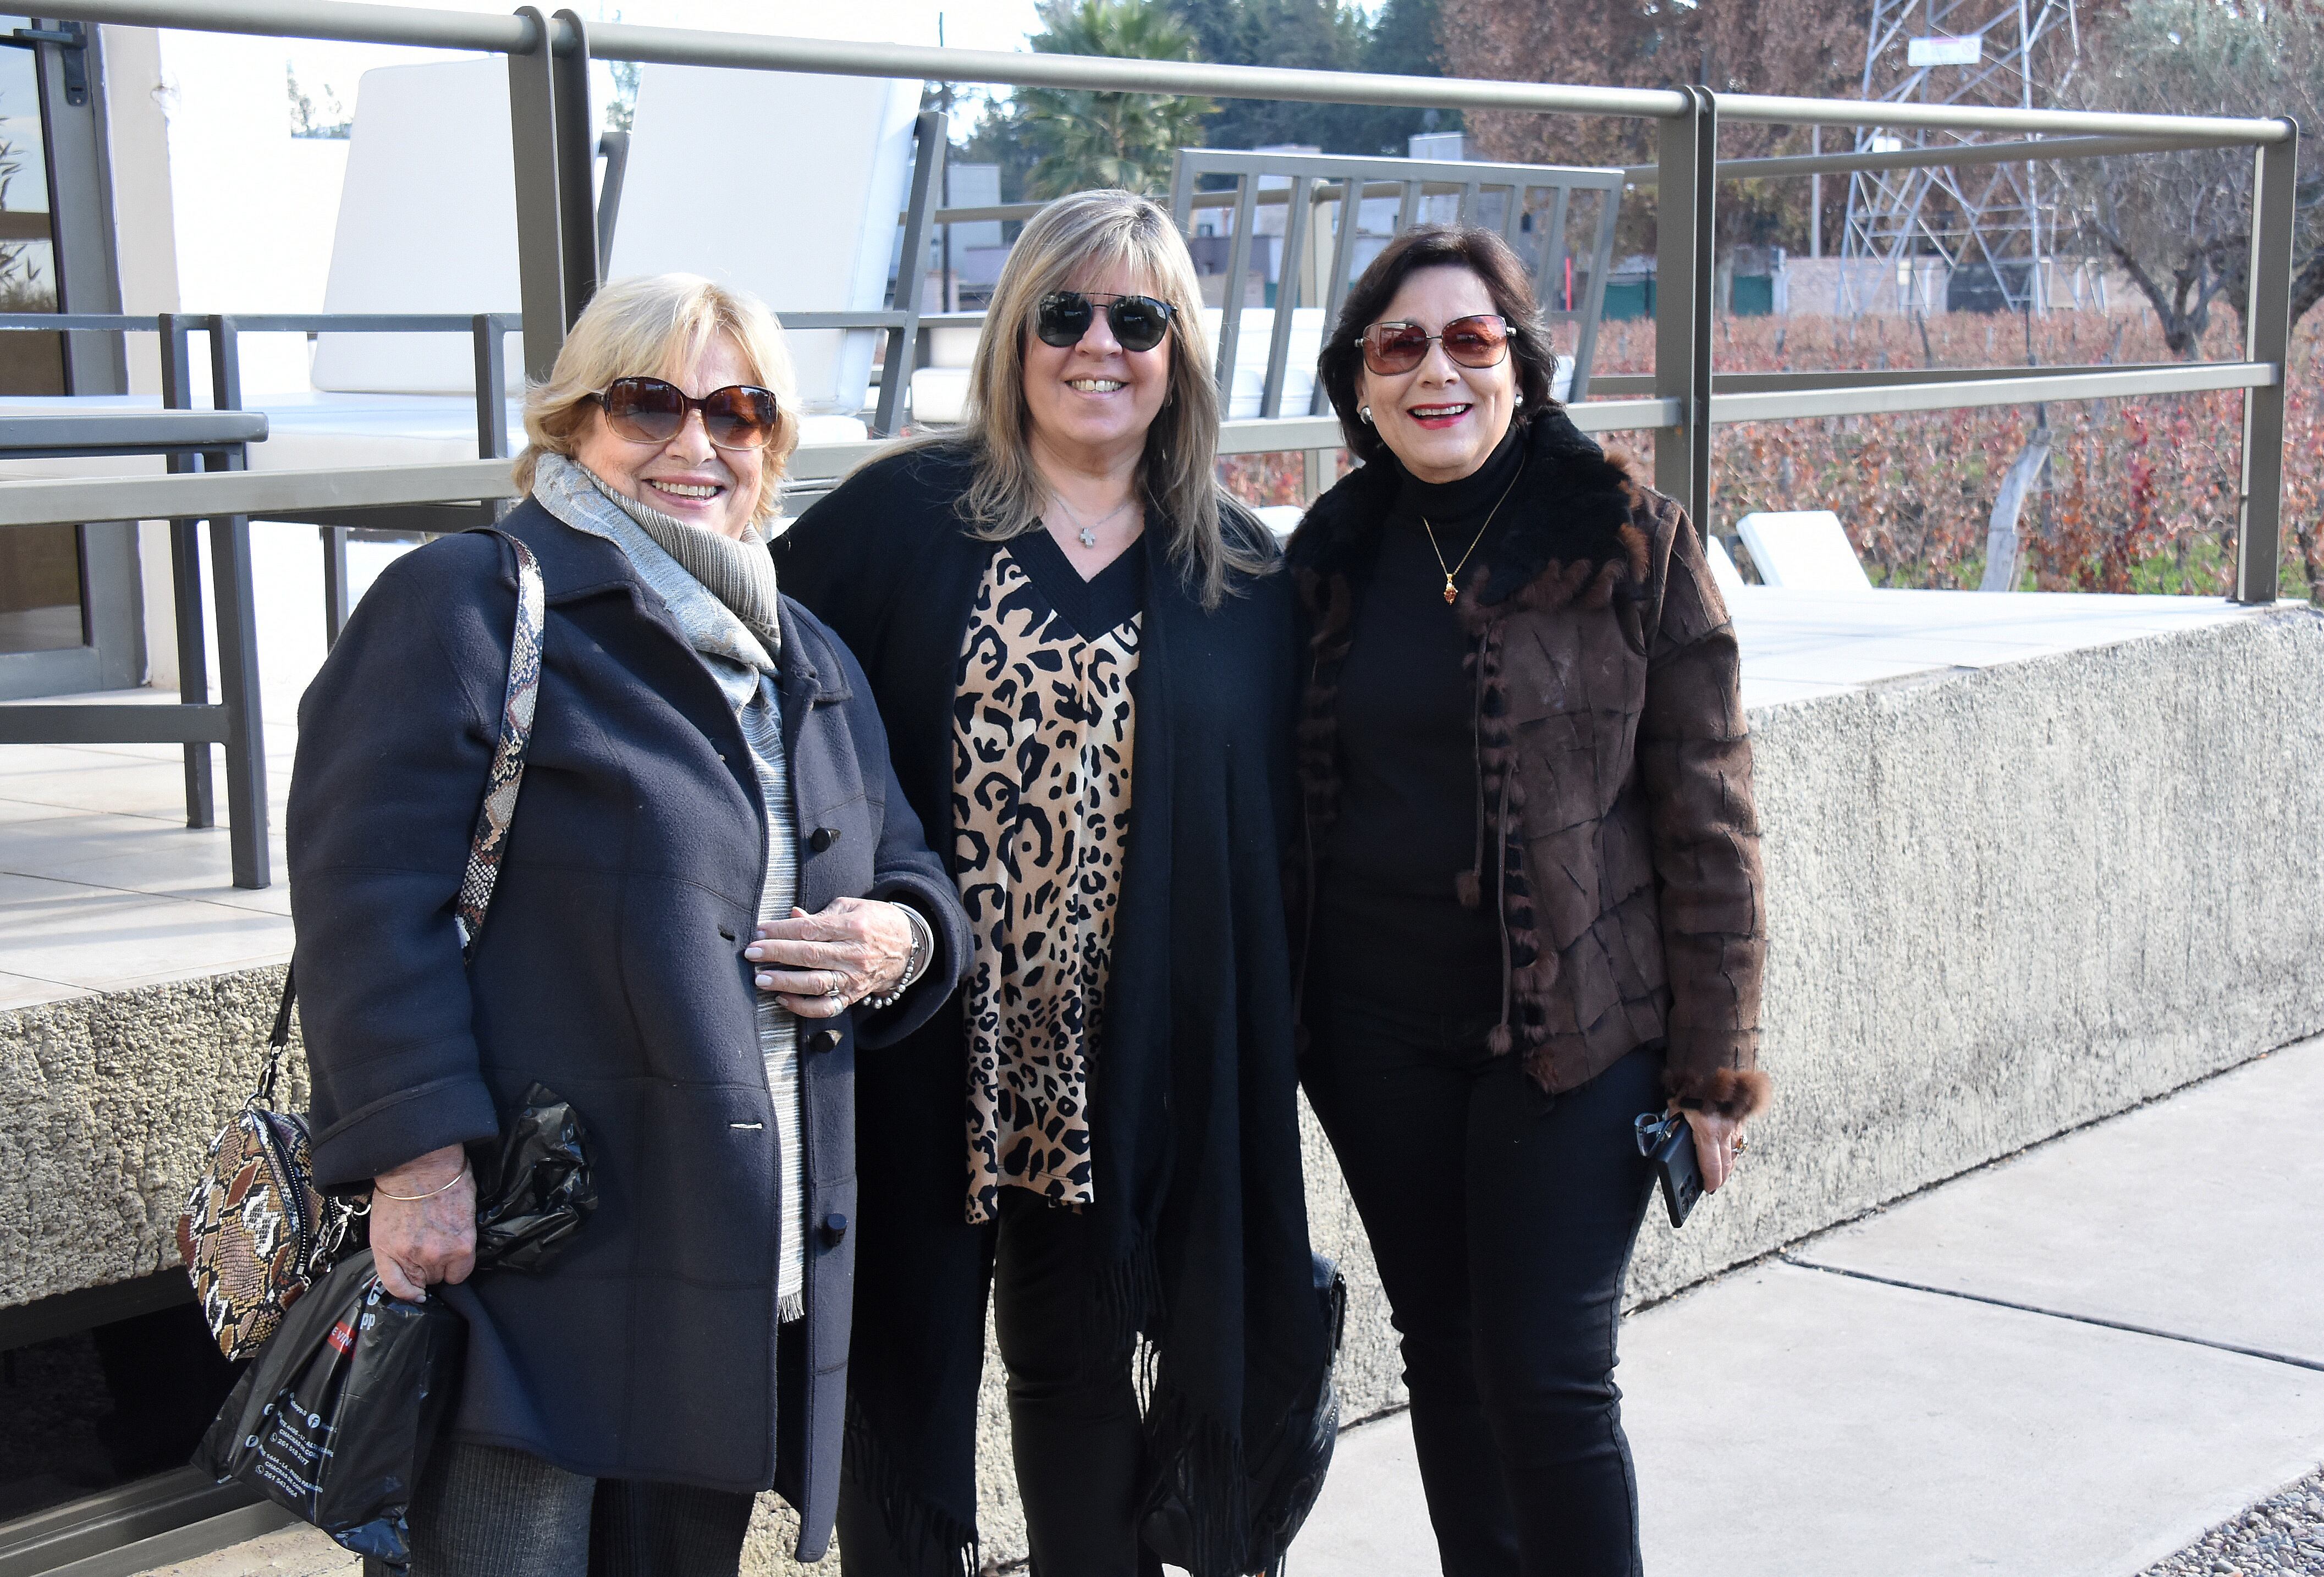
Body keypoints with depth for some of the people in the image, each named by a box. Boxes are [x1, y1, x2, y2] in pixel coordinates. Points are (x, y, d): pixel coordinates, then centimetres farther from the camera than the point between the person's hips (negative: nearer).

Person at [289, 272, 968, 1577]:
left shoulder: (812, 661, 19)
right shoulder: (467, 603, -3)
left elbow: (914, 876, 25)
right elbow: (371, 889, -11)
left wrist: (902, 941, 0)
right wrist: (419, 1157, -19)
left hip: (756, 1273, 7)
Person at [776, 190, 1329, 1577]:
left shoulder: (1240, 577, 6)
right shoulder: (901, 518, 0)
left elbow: (1271, 838, 7)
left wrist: (1270, 1063, 4)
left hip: (1118, 1072, 2)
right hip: (919, 1044, -2)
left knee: (1082, 1374, 16)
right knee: (909, 1371, 7)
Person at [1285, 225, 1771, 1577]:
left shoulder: (1633, 543, -6)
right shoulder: (1334, 552, 7)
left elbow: (1708, 818, -6)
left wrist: (1716, 1060, -8)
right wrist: (1287, 1011, 11)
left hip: (1571, 1027, -4)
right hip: (1375, 1032, 5)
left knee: (1549, 1382, -4)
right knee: (1444, 1356, 14)